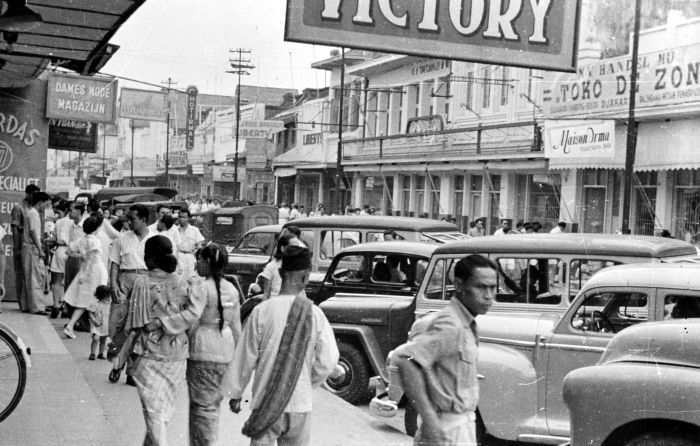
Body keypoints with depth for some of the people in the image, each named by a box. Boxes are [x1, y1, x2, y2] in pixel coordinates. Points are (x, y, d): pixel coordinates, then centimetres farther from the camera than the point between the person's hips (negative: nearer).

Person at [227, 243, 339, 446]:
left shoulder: (262, 311, -8)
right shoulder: (314, 314, -7)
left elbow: (246, 358, -2)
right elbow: (328, 361, -4)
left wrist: (236, 393, 10)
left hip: (266, 403, -1)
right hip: (300, 404, 1)